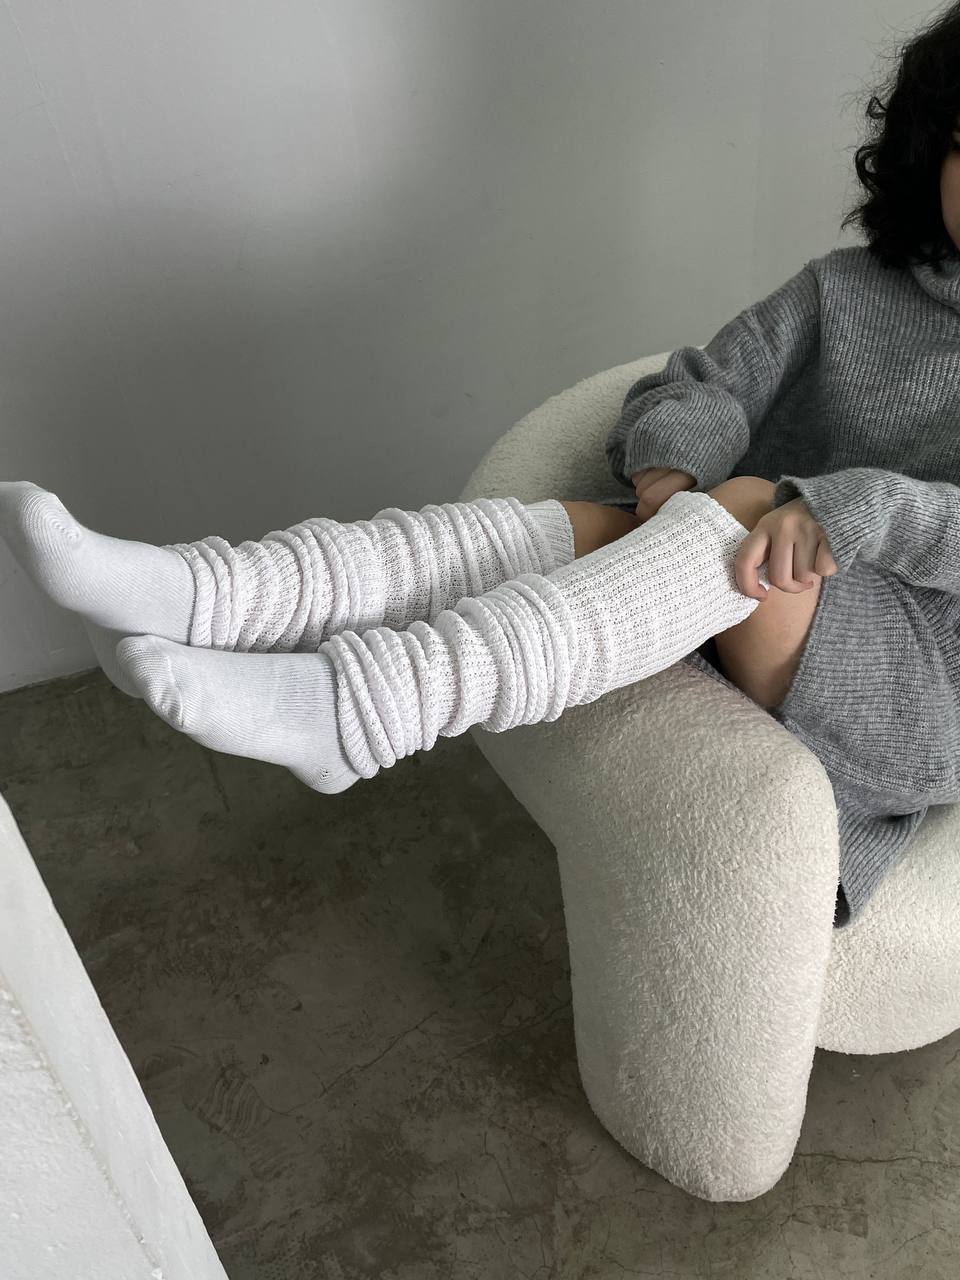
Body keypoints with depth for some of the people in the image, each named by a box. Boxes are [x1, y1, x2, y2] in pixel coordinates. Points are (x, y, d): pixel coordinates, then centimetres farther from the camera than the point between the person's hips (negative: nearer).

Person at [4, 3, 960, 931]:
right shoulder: (846, 287, 14)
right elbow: (699, 390, 3)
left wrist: (834, 506, -32)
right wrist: (668, 472, -20)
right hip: (742, 641, 4)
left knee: (745, 505, -35)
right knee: (570, 531, -27)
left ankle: (335, 706, -48)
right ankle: (185, 596, -40)